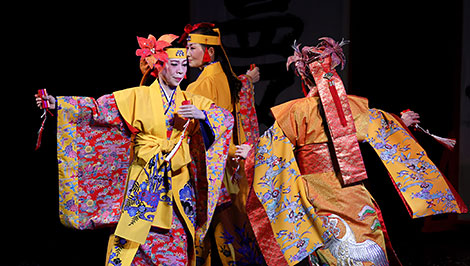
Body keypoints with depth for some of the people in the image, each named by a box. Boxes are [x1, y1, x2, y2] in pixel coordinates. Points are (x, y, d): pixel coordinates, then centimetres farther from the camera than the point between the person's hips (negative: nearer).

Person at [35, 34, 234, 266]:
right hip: (144, 183, -2)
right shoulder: (138, 97, 0)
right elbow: (97, 107, -6)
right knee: (130, 244, -7)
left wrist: (201, 115, -15)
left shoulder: (191, 102, 9)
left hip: (179, 185, 3)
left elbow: (226, 117, 5)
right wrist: (57, 103, -16)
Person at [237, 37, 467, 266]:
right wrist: (403, 123, 37)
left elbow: (274, 141, -1)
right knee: (368, 241, 8)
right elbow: (383, 128, 18)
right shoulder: (353, 105, 2)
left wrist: (250, 152, 14)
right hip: (354, 188, 3)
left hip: (319, 191, -3)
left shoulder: (298, 111, -9)